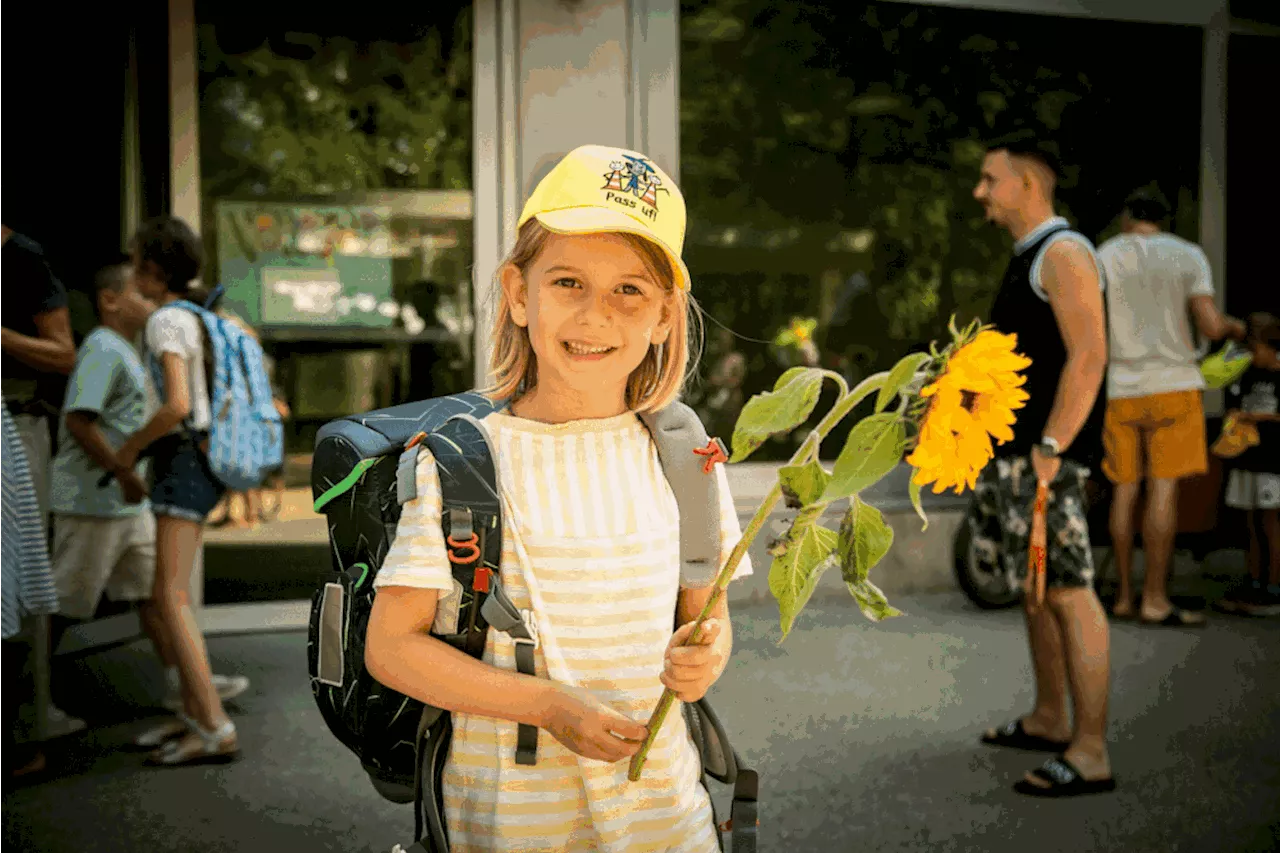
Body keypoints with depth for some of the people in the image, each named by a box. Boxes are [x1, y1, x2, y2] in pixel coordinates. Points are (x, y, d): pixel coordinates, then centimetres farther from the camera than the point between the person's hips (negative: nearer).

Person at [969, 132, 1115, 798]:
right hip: (1008, 449, 10)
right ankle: (1050, 720, 27)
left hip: (1044, 451, -10)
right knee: (1035, 587, 15)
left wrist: (1050, 448, -24)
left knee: (1067, 592, -7)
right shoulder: (1025, 259, 19)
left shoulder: (1064, 252, -10)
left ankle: (1090, 753, -2)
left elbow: (1088, 356, -20)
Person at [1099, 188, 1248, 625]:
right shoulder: (1188, 254, 2)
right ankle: (1155, 600, -6)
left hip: (1121, 390, 3)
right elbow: (1211, 326, -6)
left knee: (1125, 489, 7)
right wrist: (1235, 327, 16)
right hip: (1173, 384, -2)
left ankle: (1124, 596, 10)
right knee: (1164, 489, -5)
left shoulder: (1101, 258, 6)